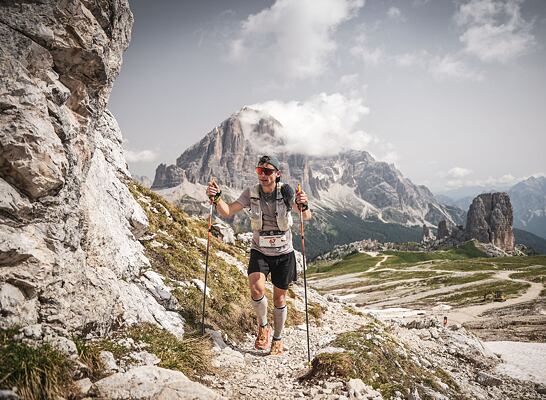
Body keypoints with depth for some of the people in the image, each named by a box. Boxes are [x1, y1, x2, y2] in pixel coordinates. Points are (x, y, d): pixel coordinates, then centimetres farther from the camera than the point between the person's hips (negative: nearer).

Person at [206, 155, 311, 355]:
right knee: (256, 289, -23)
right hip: (259, 252, 1)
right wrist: (217, 197, -33)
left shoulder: (286, 193, -14)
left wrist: (304, 206, -45)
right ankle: (263, 326, 7)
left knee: (279, 298, 10)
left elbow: (307, 217, -22)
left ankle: (278, 339, 33)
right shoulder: (251, 193, -9)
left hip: (283, 253, 0)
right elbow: (227, 212, -13)